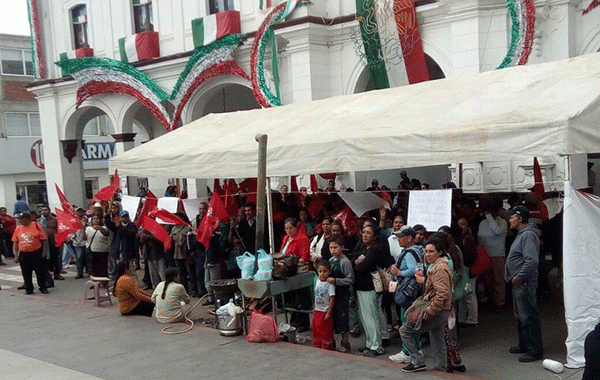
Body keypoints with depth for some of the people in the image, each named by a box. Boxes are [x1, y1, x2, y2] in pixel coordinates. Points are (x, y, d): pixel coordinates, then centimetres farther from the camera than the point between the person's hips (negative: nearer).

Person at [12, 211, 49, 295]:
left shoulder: (36, 226, -3)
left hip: (36, 253, -3)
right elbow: (15, 243, 9)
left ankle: (43, 288, 13)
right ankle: (29, 289, 18)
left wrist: (44, 252, -7)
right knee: (26, 273, 6)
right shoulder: (18, 228, 7)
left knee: (40, 271, 1)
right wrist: (16, 255, 2)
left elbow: (44, 240, -1)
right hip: (23, 254, 3)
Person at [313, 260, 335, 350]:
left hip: (325, 312, -7)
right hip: (317, 311, 7)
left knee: (326, 332, 3)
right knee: (316, 331, 13)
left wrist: (329, 313, -18)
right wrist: (314, 309, 16)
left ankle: (328, 348, 15)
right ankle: (317, 346, 27)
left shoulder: (330, 284, -16)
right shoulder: (317, 281, 4)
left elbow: (332, 299, -17)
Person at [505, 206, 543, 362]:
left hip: (525, 284, -11)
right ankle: (525, 345, 31)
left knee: (528, 317, -5)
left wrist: (519, 276, -21)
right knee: (520, 316, 19)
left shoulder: (528, 235, -18)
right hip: (519, 284, 11)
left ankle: (535, 350, 2)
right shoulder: (521, 234, 16)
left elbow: (532, 260, -28)